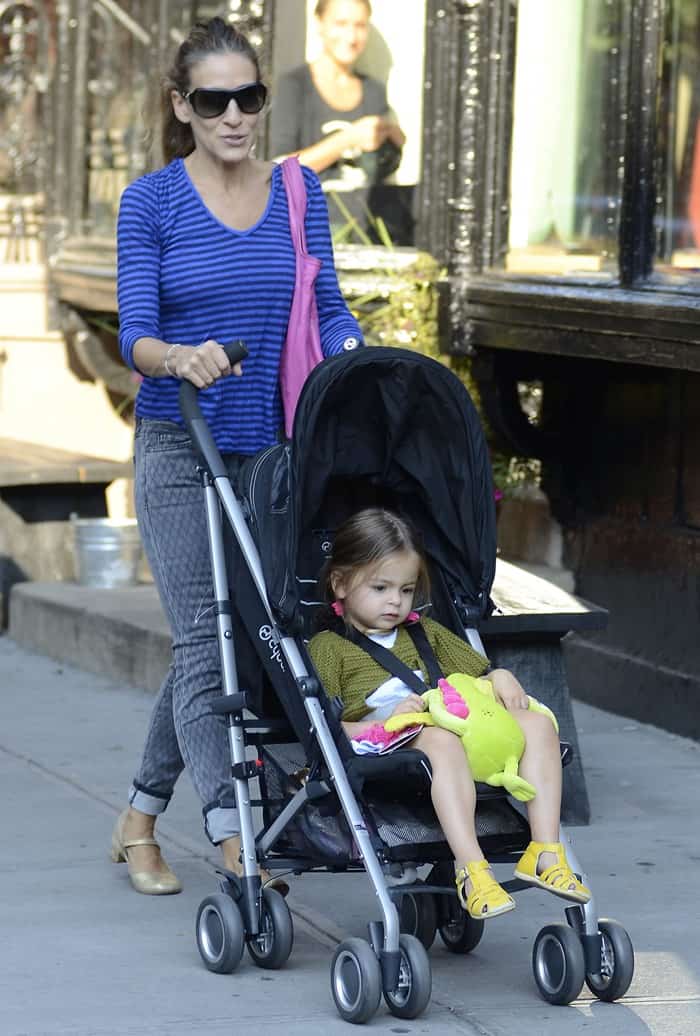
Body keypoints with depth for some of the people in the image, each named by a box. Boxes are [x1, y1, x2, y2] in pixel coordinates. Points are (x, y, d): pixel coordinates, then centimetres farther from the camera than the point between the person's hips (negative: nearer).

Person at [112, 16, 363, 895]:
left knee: (217, 640, 10)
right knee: (203, 641, -10)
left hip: (271, 450, 4)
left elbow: (329, 311, 5)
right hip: (180, 450, -4)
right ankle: (232, 838, -14)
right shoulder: (151, 202, -4)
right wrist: (181, 358, -32)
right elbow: (135, 334, -11)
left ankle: (138, 821, 24)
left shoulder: (298, 193, 6)